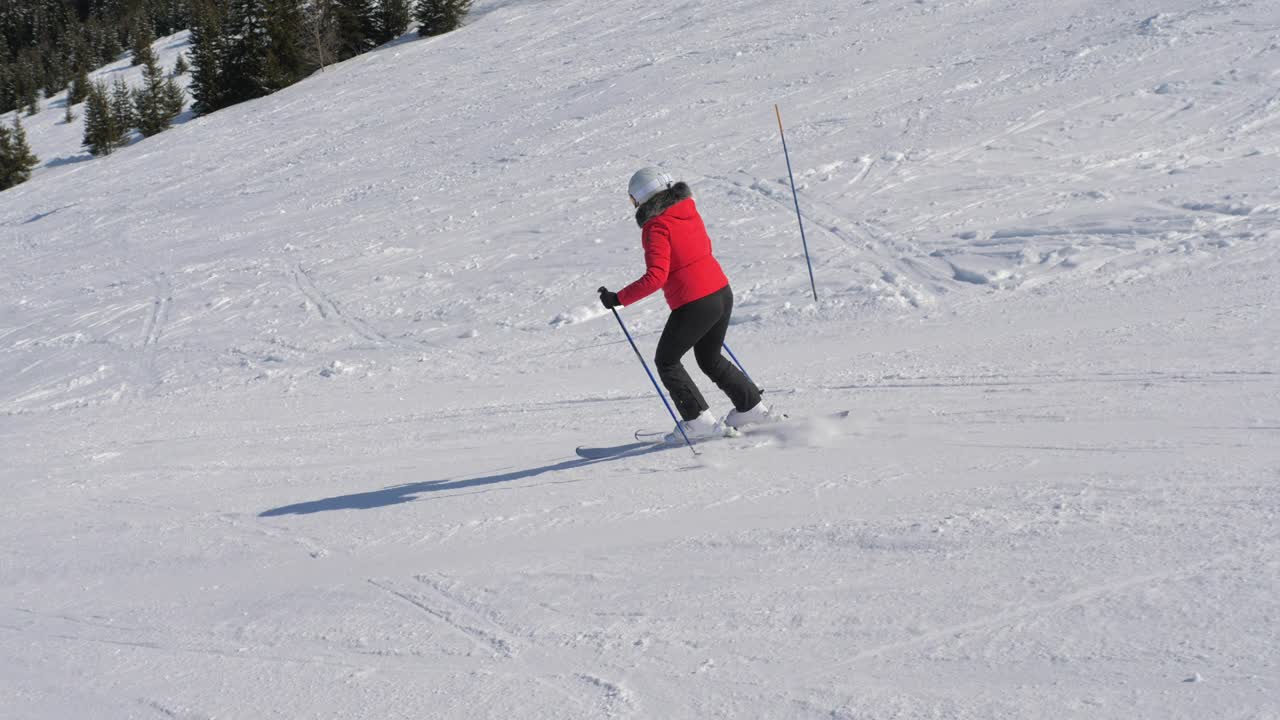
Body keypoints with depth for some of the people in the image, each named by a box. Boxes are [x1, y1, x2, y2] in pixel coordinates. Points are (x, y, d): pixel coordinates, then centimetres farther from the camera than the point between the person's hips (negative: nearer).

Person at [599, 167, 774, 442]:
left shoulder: (657, 227, -16)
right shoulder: (688, 211, 7)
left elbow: (655, 277, -24)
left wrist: (618, 299, -18)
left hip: (694, 305, -8)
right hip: (723, 294, 8)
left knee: (666, 361, 11)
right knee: (710, 359, 27)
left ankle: (699, 421, 7)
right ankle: (752, 407, 30)